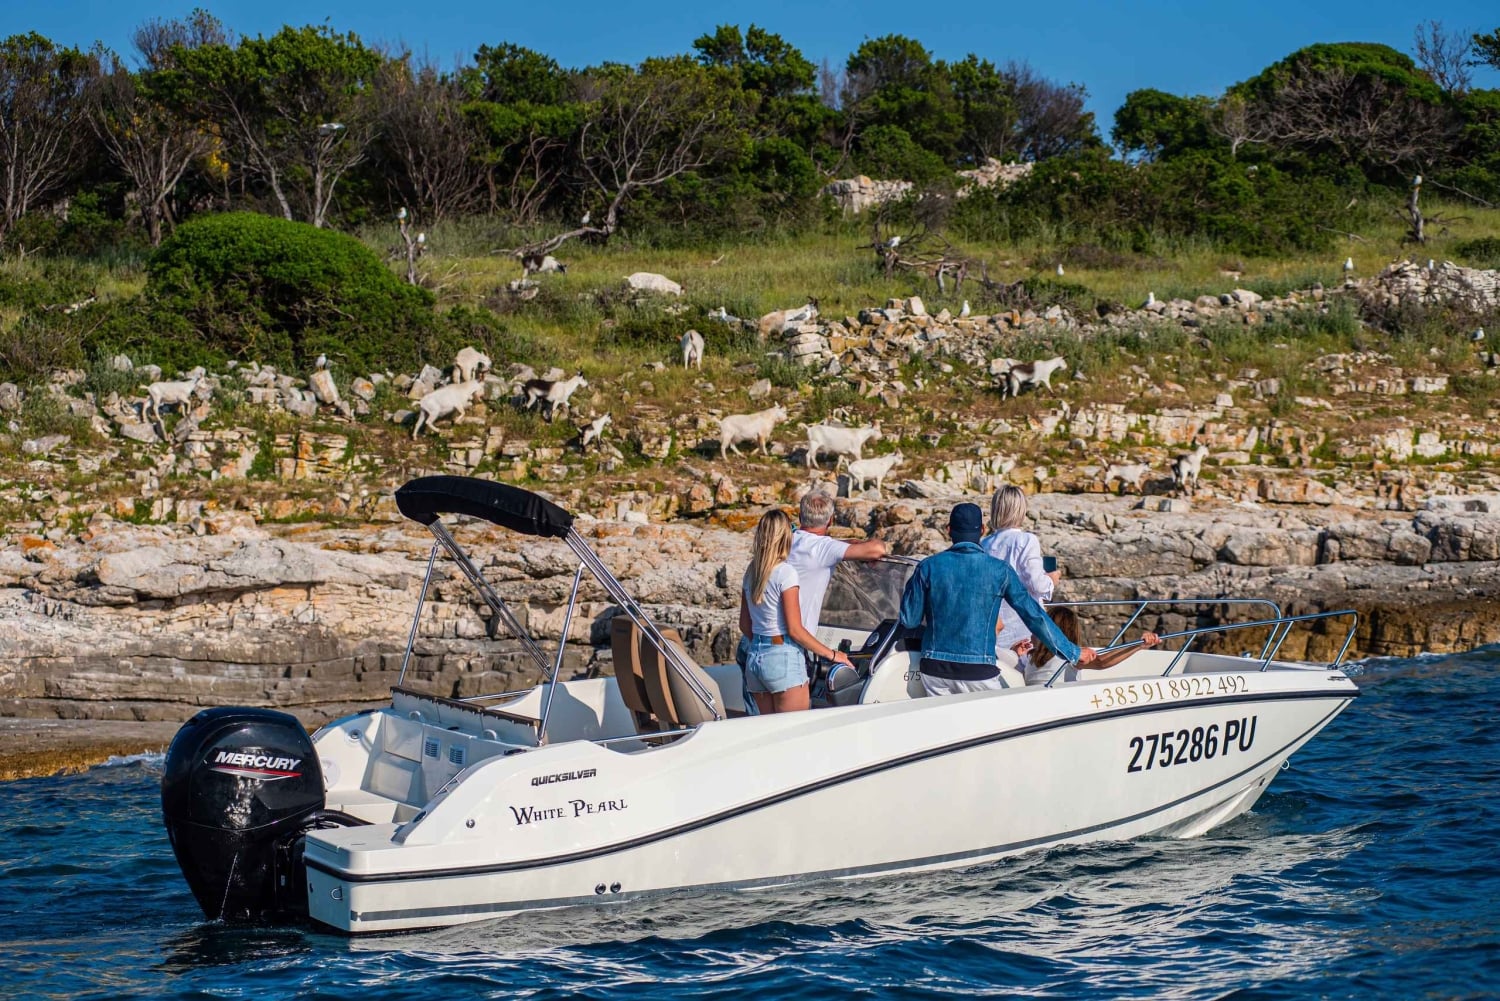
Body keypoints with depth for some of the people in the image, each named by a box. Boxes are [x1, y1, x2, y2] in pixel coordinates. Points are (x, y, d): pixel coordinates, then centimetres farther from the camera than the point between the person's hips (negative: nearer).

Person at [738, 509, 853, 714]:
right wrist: (831, 654, -6)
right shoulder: (785, 572, -12)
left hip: (754, 658, 7)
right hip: (783, 658, -7)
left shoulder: (751, 572, 9)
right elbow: (795, 630, -13)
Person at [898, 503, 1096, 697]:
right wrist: (1074, 652, 8)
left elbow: (909, 621, 4)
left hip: (934, 670, 2)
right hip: (978, 674, -2)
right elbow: (1034, 615, -1)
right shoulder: (999, 571, -4)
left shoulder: (928, 567, -2)